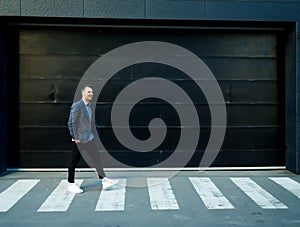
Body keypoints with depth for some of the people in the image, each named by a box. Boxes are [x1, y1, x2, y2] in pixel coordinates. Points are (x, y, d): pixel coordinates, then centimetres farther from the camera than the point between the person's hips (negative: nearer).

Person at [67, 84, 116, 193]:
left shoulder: (89, 106, 13)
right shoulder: (77, 105, -13)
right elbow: (73, 122, -16)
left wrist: (94, 135, 13)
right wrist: (76, 137, -18)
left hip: (89, 138, 8)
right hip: (79, 139, -8)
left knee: (96, 158, 8)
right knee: (74, 161, 3)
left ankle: (103, 180, 16)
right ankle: (71, 184, 15)